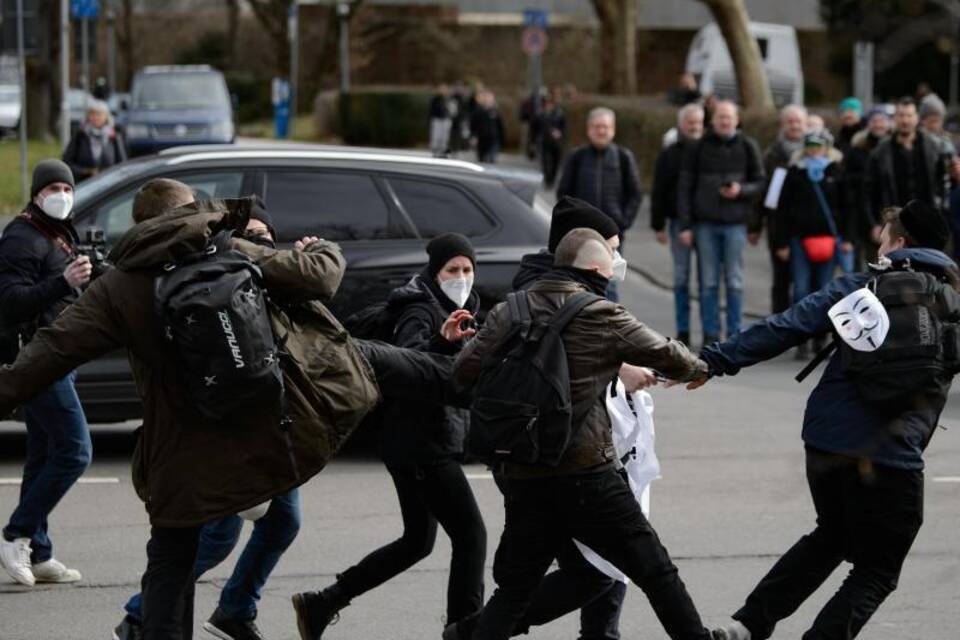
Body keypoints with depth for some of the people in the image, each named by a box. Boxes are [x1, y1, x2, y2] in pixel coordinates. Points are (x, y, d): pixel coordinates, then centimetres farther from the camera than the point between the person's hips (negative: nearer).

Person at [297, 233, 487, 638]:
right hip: (424, 444, -10)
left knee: (418, 541, 16)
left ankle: (321, 605, 19)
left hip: (416, 444, 10)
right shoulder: (421, 311, -13)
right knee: (470, 536, -10)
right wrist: (443, 342, -49)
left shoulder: (451, 310, 15)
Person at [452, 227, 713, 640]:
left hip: (523, 479, 4)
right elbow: (666, 355, 7)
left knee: (511, 590, 12)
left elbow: (464, 370, 4)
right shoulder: (601, 317, -4)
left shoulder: (508, 313, 6)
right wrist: (698, 368, 28)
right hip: (586, 478, -4)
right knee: (656, 574, 5)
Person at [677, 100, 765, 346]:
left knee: (735, 282, 1)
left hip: (736, 222, -1)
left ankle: (734, 334, 6)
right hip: (705, 223, 1)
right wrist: (685, 225, -2)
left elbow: (760, 183, 8)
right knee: (708, 282, 3)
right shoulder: (699, 148, 5)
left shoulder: (747, 147, 5)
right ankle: (710, 334, 8)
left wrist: (741, 190, -13)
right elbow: (685, 187, 5)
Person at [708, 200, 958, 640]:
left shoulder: (864, 286, 3)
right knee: (876, 570, 12)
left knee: (831, 536, 27)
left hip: (827, 437, 2)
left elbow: (787, 327, -6)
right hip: (892, 455, -2)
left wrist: (716, 360, -7)